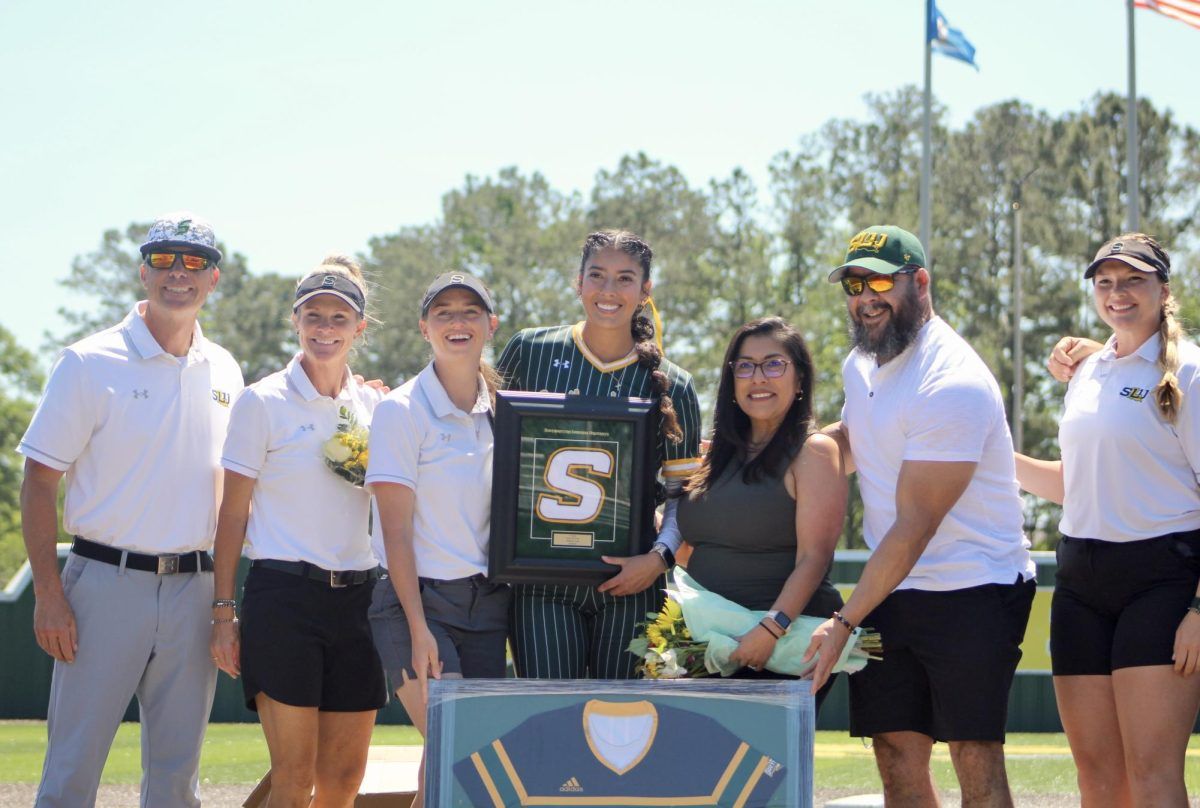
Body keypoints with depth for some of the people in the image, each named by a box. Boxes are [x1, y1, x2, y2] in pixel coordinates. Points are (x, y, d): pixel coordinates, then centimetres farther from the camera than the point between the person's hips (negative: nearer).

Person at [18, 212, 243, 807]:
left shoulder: (224, 372, 10)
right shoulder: (90, 364, -4)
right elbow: (39, 484, -5)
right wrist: (48, 596, -12)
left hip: (193, 590, 4)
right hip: (106, 580, -4)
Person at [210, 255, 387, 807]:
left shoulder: (374, 406, 11)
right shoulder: (263, 401, -1)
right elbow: (233, 513, -1)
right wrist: (223, 612, -7)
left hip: (356, 596, 5)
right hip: (284, 595, -5)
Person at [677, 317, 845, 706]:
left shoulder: (813, 452, -4)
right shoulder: (720, 455, 17)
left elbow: (814, 557, -14)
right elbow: (693, 544, 26)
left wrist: (771, 629, -23)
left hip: (785, 650, -6)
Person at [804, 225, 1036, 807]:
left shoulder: (953, 386, -20)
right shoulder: (861, 365, 9)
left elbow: (914, 526, -21)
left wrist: (845, 621, -22)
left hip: (973, 591, -8)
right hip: (891, 593, 8)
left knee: (976, 760, -10)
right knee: (897, 756, 4)